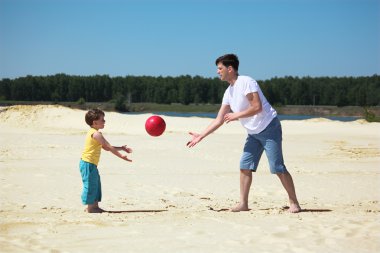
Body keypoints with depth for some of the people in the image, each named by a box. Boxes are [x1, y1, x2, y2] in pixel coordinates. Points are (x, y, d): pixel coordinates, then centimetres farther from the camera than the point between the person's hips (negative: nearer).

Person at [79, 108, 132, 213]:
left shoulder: (93, 133, 16)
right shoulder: (96, 134, -16)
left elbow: (106, 147, 19)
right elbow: (109, 147, -16)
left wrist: (121, 148, 17)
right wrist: (121, 155, -11)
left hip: (91, 164, 11)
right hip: (88, 164, -11)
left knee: (95, 185, 15)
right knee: (90, 185, -5)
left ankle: (95, 206, 20)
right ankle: (90, 207, 1)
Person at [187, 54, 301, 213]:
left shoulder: (246, 82, -16)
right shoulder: (228, 92, 9)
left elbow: (257, 107, -24)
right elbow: (219, 120, 11)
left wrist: (236, 115, -17)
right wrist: (201, 136, 5)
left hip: (269, 128, -8)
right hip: (253, 133, 8)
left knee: (277, 167, -9)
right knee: (245, 166, 1)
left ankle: (294, 203, 0)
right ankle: (243, 203, 6)